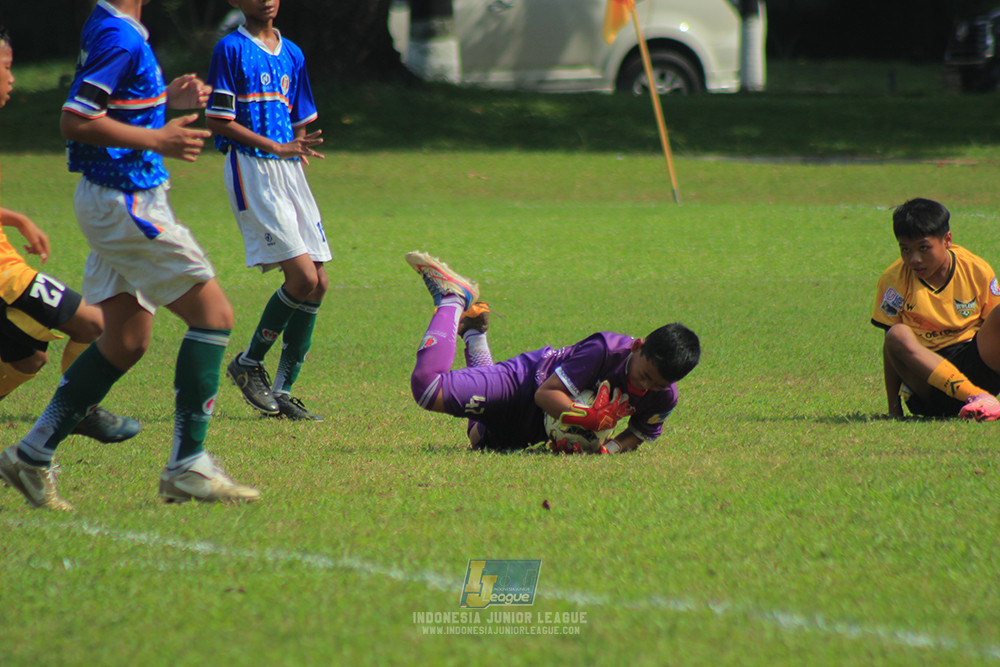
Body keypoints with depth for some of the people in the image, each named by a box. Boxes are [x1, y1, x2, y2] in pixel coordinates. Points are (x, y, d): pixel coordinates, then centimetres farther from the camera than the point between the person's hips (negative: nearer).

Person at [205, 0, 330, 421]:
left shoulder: (292, 54, 16)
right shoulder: (231, 49, -4)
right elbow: (216, 120, -9)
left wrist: (300, 150, 9)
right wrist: (276, 147, -15)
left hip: (288, 169, 7)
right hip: (250, 169, -7)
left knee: (317, 283, 1)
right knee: (302, 277, -16)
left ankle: (282, 392, 8)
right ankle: (249, 363, 3)